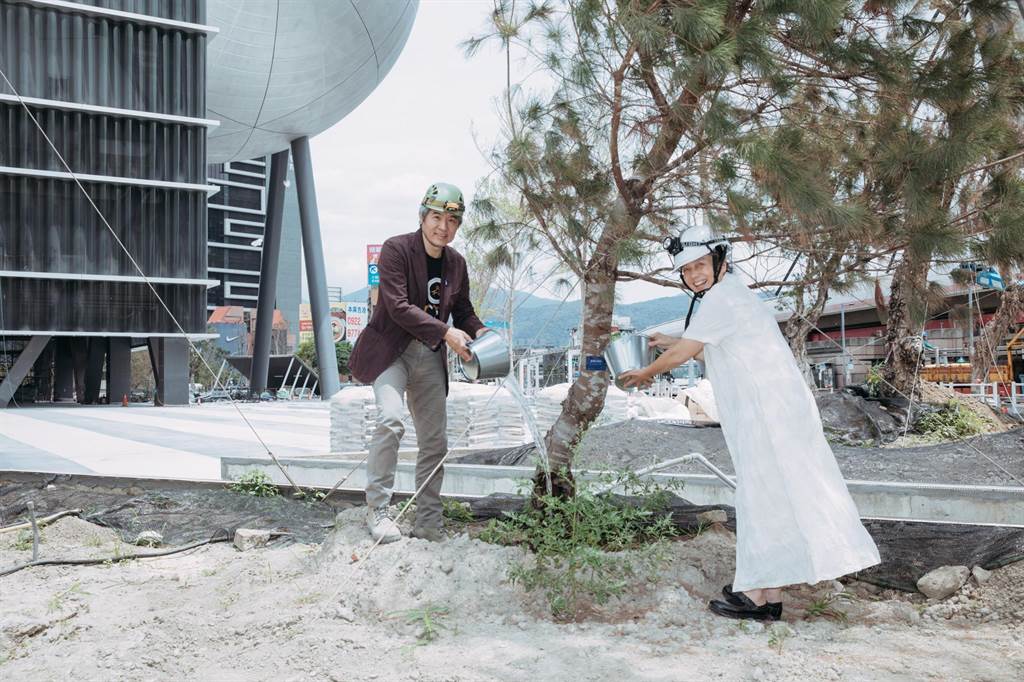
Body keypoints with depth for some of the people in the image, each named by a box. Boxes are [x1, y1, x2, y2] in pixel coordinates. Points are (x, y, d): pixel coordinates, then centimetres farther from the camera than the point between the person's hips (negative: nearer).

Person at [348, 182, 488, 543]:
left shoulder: (456, 262, 8)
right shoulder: (396, 249, -11)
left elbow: (463, 310, 17)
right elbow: (398, 306, -19)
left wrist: (478, 332, -6)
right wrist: (446, 332, -24)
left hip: (431, 357, 6)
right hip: (391, 349, -6)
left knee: (435, 442, 5)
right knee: (391, 419, -27)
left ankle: (428, 524, 16)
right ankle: (377, 510, -14)